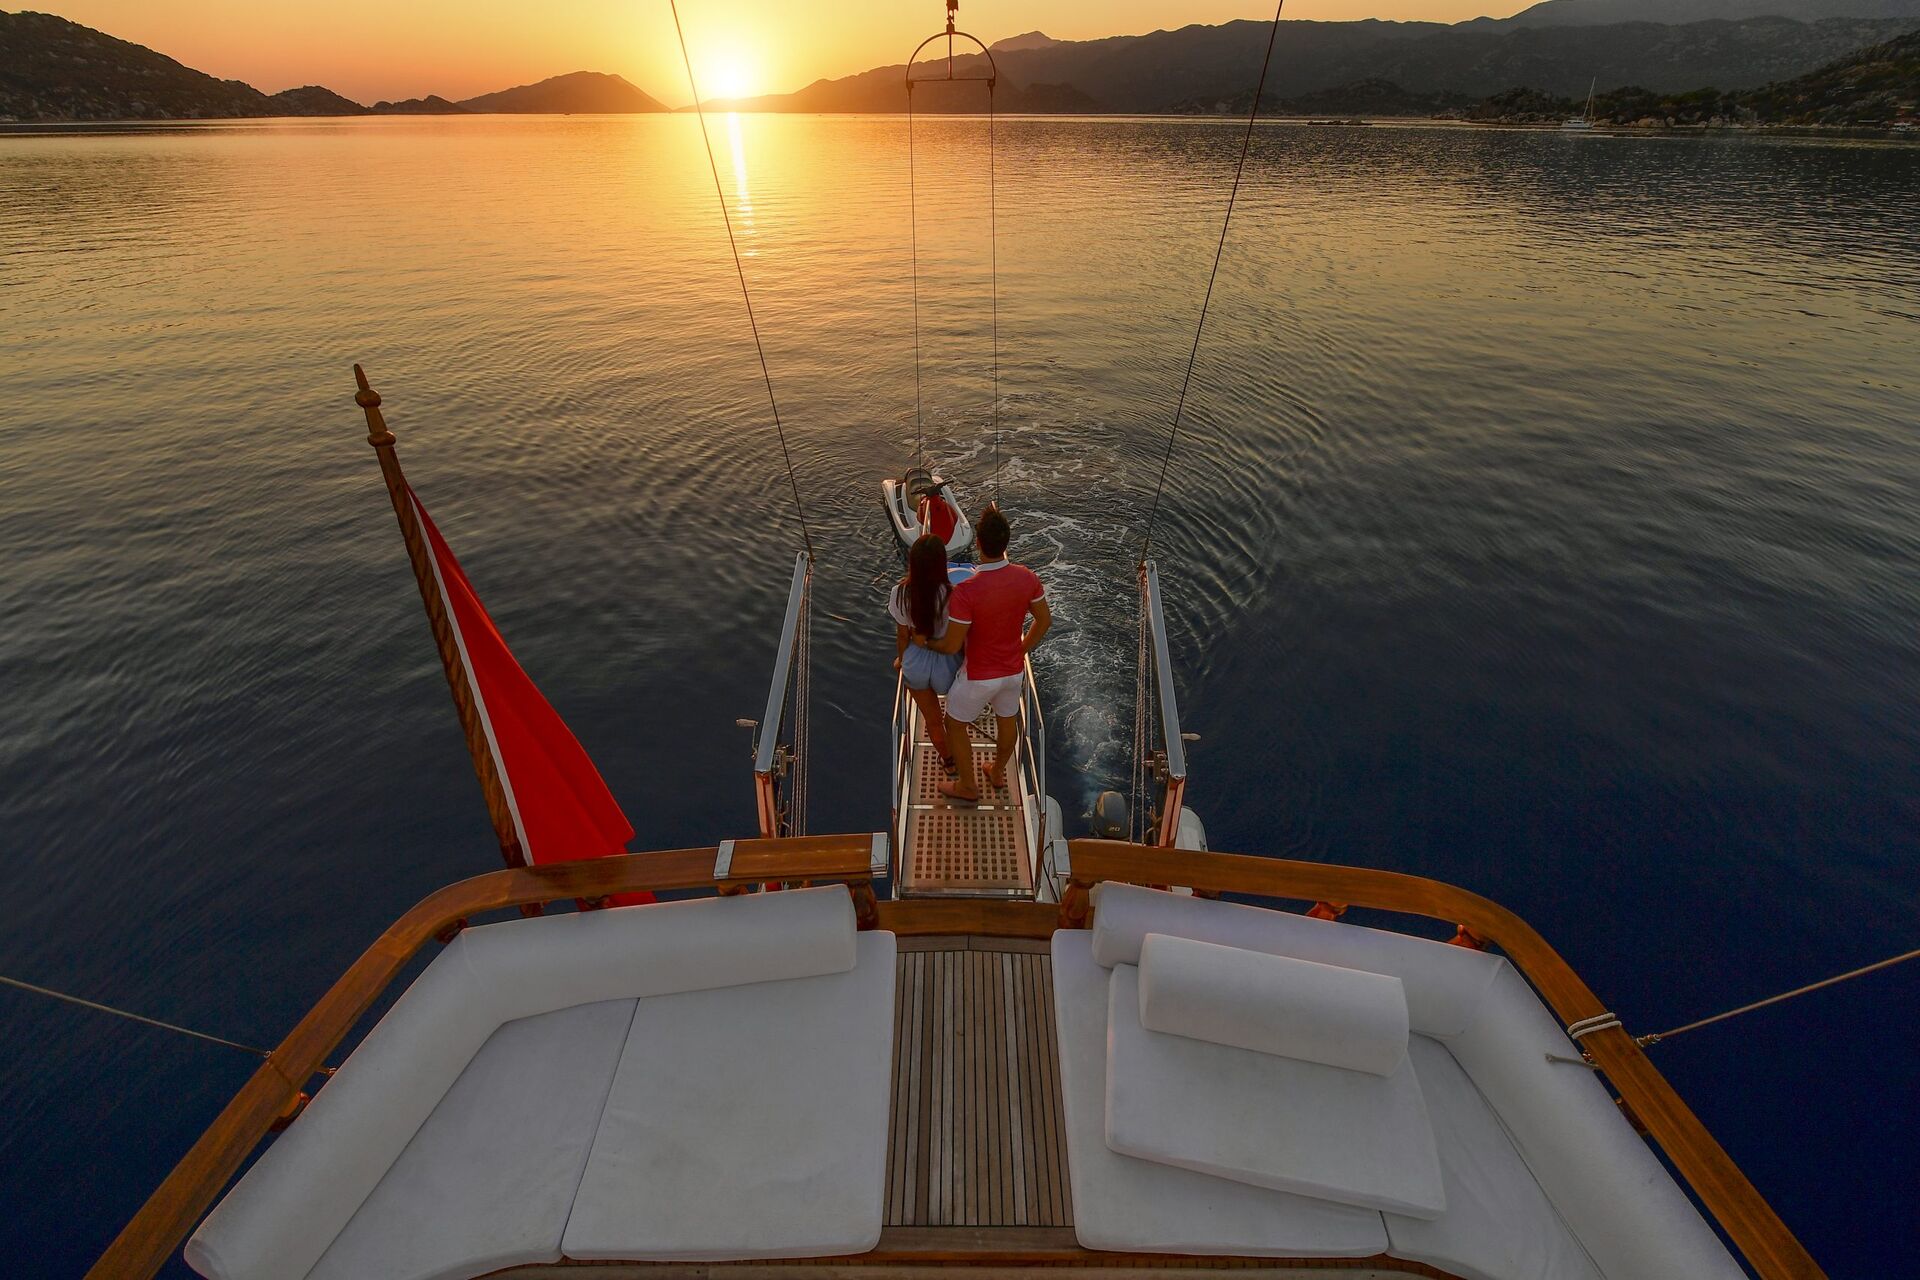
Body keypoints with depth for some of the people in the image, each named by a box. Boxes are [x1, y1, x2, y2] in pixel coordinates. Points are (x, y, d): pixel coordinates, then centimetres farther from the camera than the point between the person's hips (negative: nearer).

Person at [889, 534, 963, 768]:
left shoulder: (901, 592, -20)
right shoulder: (953, 595, -27)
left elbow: (903, 634, -5)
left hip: (916, 662, 2)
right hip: (946, 662, -1)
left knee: (932, 718, 24)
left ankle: (947, 760, 46)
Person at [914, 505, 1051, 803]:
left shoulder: (966, 591, -34)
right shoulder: (1027, 577, -17)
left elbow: (951, 646, -25)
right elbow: (1044, 620, -2)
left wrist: (924, 642, -4)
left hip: (979, 675, -5)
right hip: (1013, 669, 5)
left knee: (955, 724, 21)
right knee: (1008, 719, 29)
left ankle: (968, 787, 37)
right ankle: (998, 772, 53)